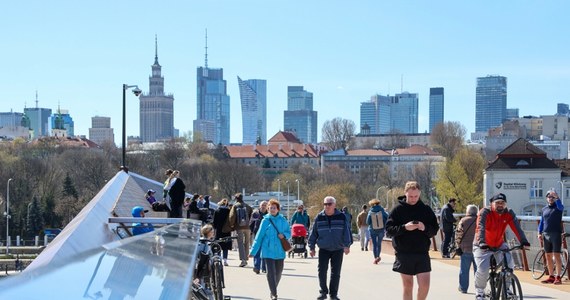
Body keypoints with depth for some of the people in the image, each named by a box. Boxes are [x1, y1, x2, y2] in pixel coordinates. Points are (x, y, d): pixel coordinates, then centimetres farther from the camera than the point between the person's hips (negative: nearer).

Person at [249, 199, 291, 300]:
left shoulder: (283, 220, 3)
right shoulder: (266, 220, -2)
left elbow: (289, 233, 12)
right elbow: (259, 236, 0)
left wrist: (284, 235, -13)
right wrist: (253, 251, -1)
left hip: (280, 251, 3)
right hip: (268, 251, -3)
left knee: (278, 272, 12)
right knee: (270, 272, -10)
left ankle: (273, 291, 31)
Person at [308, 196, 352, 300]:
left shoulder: (342, 217, -2)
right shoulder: (319, 217, 2)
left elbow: (347, 232, -5)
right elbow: (313, 233, 8)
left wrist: (347, 245, -15)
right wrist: (312, 247, 7)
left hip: (338, 249, -1)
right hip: (323, 249, 1)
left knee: (335, 273, 3)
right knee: (322, 271, -5)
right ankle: (323, 291, 10)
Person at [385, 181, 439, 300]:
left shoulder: (426, 209, 6)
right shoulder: (398, 210, 0)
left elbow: (435, 230, 6)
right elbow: (389, 230, -4)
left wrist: (425, 228, -15)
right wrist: (404, 228, -20)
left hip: (422, 253, 1)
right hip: (404, 254, -1)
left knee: (425, 284, -5)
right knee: (408, 286, 5)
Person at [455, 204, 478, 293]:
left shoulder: (463, 221, -3)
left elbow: (458, 234, -6)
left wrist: (459, 245, 0)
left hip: (466, 249, -2)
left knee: (464, 270, 5)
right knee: (478, 269, 9)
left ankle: (463, 288, 8)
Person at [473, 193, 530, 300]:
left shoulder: (509, 214, -9)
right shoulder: (485, 212, -21)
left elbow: (516, 228, -20)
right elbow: (481, 228, -35)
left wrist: (523, 241, -35)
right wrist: (481, 242, -51)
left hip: (499, 245, 4)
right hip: (483, 246, -4)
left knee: (509, 265, -15)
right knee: (482, 270, -19)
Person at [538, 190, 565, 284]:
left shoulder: (558, 207, 3)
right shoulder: (544, 209, 15)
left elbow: (560, 206, -22)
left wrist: (557, 197, -34)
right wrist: (540, 233, 7)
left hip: (556, 234, -5)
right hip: (546, 235, 5)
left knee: (557, 255, -9)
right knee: (548, 256, 6)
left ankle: (558, 277, -9)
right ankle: (551, 276, 12)